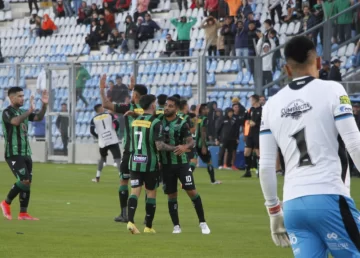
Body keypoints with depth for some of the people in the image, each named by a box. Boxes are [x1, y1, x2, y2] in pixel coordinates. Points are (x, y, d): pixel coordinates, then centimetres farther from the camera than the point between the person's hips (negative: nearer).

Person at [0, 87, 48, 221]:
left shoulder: (23, 112, 13)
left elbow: (39, 118, 7)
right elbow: (15, 122, -30)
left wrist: (44, 105, -8)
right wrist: (30, 111, -32)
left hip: (26, 153, 8)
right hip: (13, 154, -8)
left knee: (28, 183, 3)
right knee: (24, 180, -17)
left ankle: (23, 213, 6)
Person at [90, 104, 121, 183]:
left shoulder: (94, 119, 7)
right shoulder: (109, 115, 5)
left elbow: (92, 131, -2)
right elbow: (117, 124, -2)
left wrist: (98, 137, 13)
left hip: (103, 142, 2)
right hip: (113, 140, -2)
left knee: (102, 157, 26)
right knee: (117, 158, -5)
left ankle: (97, 177, 25)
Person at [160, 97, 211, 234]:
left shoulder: (182, 124, -9)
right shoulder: (159, 120, 2)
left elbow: (191, 141, -16)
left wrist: (185, 146, -37)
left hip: (181, 162, -3)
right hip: (166, 164, 3)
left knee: (192, 191, -8)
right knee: (171, 195, 6)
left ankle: (202, 223, 0)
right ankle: (176, 226, 14)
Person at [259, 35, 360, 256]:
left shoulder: (273, 104, 13)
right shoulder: (332, 90, -1)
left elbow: (266, 165, 13)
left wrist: (274, 210, 22)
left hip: (293, 205, 5)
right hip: (329, 199, -5)